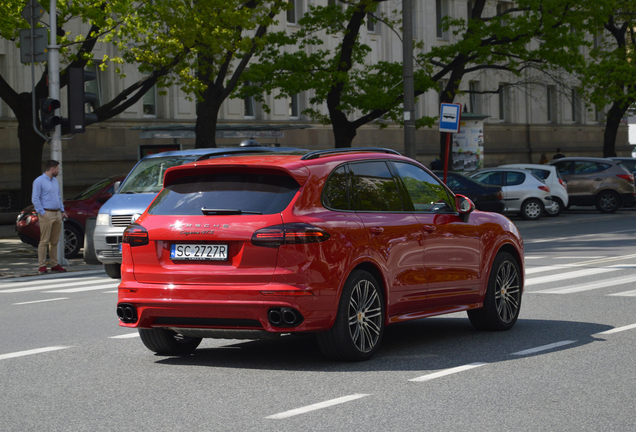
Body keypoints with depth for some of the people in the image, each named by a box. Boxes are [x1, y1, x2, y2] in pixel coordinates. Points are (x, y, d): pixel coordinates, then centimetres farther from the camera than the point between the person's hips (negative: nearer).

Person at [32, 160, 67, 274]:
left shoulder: (55, 181, 18)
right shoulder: (39, 181, -5)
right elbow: (35, 199, -9)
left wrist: (62, 211, 16)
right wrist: (42, 213, -15)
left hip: (57, 213, 7)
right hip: (47, 214, -7)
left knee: (54, 241, 8)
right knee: (44, 241, -8)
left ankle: (54, 264, 12)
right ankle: (41, 266, -6)